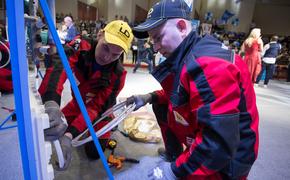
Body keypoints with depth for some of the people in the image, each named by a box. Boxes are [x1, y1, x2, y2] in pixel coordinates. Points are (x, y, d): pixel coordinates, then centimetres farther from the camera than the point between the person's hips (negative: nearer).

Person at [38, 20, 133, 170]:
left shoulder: (117, 74, -32)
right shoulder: (81, 46, -29)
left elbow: (96, 106, -33)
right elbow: (58, 65, -47)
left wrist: (68, 135, -47)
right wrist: (51, 103, -66)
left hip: (100, 107, -3)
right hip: (78, 102, 3)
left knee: (94, 152, -10)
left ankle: (108, 125, 19)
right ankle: (85, 128, 26)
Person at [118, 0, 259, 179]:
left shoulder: (207, 65, -27)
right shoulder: (188, 56, 3)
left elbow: (219, 143, -30)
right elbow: (180, 95, 17)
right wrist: (150, 97, 3)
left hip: (219, 165, -8)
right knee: (161, 106, 12)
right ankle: (174, 155, 22)